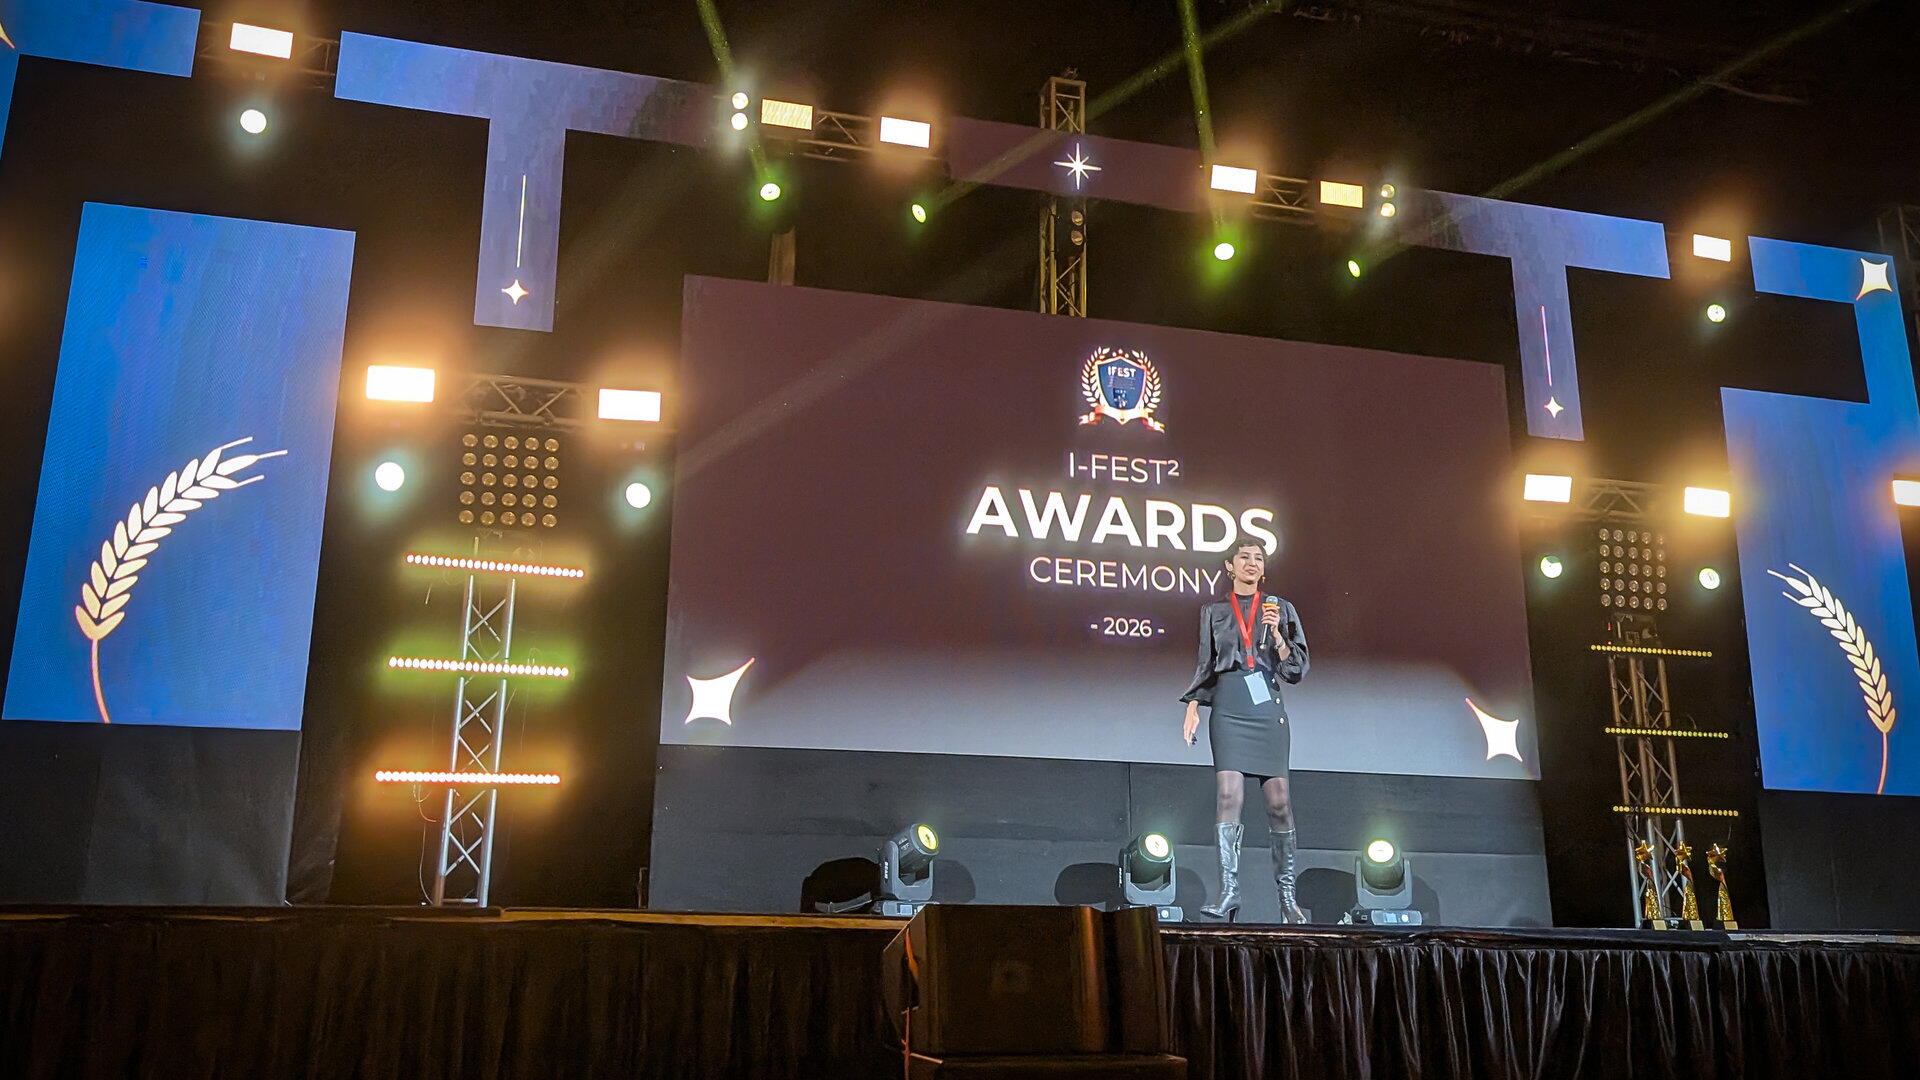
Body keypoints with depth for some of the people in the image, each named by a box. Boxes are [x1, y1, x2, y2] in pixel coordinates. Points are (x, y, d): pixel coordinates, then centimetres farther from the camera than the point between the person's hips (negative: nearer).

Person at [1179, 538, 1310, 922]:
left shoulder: (1280, 609, 12)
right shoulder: (1214, 611, 14)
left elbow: (1296, 669, 7)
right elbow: (1205, 664, 17)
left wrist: (1276, 633, -8)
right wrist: (1193, 708, 6)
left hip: (1268, 709, 0)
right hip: (1228, 707, 0)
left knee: (1278, 800, -3)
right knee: (1229, 794, -14)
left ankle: (1287, 896, 4)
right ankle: (1229, 891, -17)